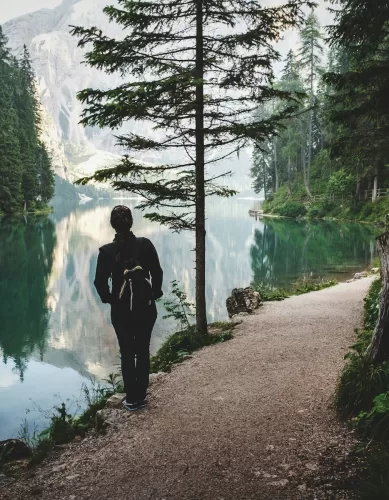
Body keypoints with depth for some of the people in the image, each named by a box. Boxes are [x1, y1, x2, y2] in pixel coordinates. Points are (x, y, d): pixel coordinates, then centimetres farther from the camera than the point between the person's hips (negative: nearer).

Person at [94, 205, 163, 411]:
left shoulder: (107, 251, -10)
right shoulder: (145, 244, -7)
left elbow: (100, 282, -10)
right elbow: (157, 272, -4)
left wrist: (109, 299, 6)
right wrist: (155, 294, 9)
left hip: (121, 309, -1)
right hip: (146, 307, 1)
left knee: (127, 353, 10)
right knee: (143, 351, 13)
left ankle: (132, 399, 15)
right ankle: (141, 396, 20)